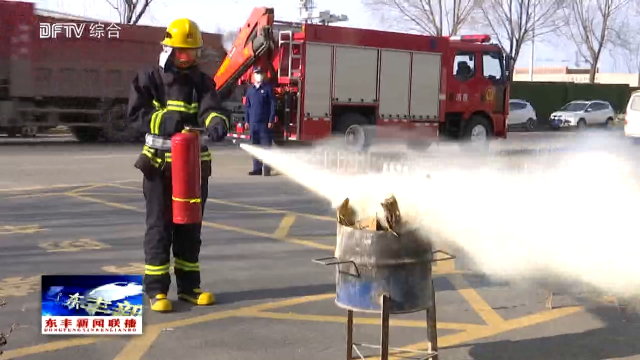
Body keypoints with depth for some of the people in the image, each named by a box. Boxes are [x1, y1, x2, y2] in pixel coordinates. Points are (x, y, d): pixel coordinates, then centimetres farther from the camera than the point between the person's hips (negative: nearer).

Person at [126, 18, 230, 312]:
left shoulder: (202, 82, 4)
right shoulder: (150, 80, -2)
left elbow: (212, 108, -12)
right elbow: (136, 112, -11)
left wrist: (216, 123, -35)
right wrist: (167, 120, -25)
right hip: (160, 164, -3)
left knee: (190, 227, 11)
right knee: (160, 227, 1)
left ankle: (188, 286, 21)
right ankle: (156, 289, 7)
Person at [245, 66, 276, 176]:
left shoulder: (268, 88, -1)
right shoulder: (250, 89, 12)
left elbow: (273, 105, -4)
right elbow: (247, 106, 15)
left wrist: (271, 120, -9)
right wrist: (246, 121, 10)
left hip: (265, 123, -4)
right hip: (253, 123, 4)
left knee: (266, 146, -4)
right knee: (255, 146, 7)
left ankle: (267, 169, -1)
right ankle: (257, 168, 14)